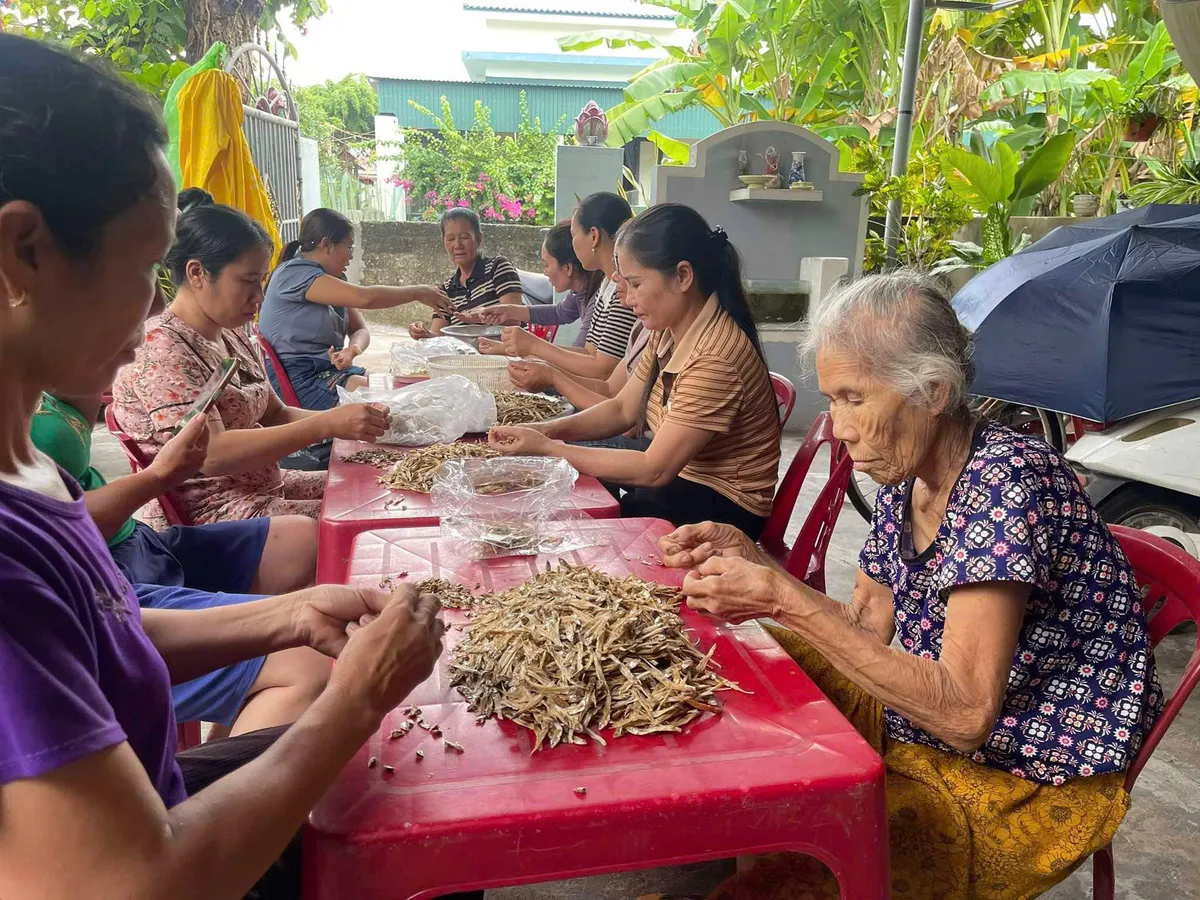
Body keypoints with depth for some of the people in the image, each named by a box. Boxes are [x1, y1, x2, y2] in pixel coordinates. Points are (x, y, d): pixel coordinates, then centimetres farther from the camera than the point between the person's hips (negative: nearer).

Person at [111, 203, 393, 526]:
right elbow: (211, 454, -27)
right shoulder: (160, 348, -17)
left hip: (266, 486, 9)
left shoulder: (232, 335, 12)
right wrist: (327, 425, -30)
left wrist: (346, 417, -5)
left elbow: (274, 415, 14)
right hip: (210, 514, -9)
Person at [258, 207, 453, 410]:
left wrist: (353, 349, -15)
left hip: (331, 369, 9)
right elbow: (366, 298, -23)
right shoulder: (294, 274, -14)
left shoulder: (334, 279, 15)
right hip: (298, 379, -8)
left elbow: (361, 330, 10)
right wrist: (419, 293, -11)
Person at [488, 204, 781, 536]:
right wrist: (547, 431, -9)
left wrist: (548, 449, -22)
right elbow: (622, 409, 8)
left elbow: (653, 470, -27)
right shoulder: (668, 332, 0)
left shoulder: (714, 357, -29)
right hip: (680, 475, 8)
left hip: (721, 508, -8)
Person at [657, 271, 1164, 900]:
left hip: (1027, 781, -8)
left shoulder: (1008, 483, -26)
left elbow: (963, 714, -30)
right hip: (921, 718, 8)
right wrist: (752, 563, -10)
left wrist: (790, 600, -31)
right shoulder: (906, 478, -1)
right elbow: (866, 627, 3)